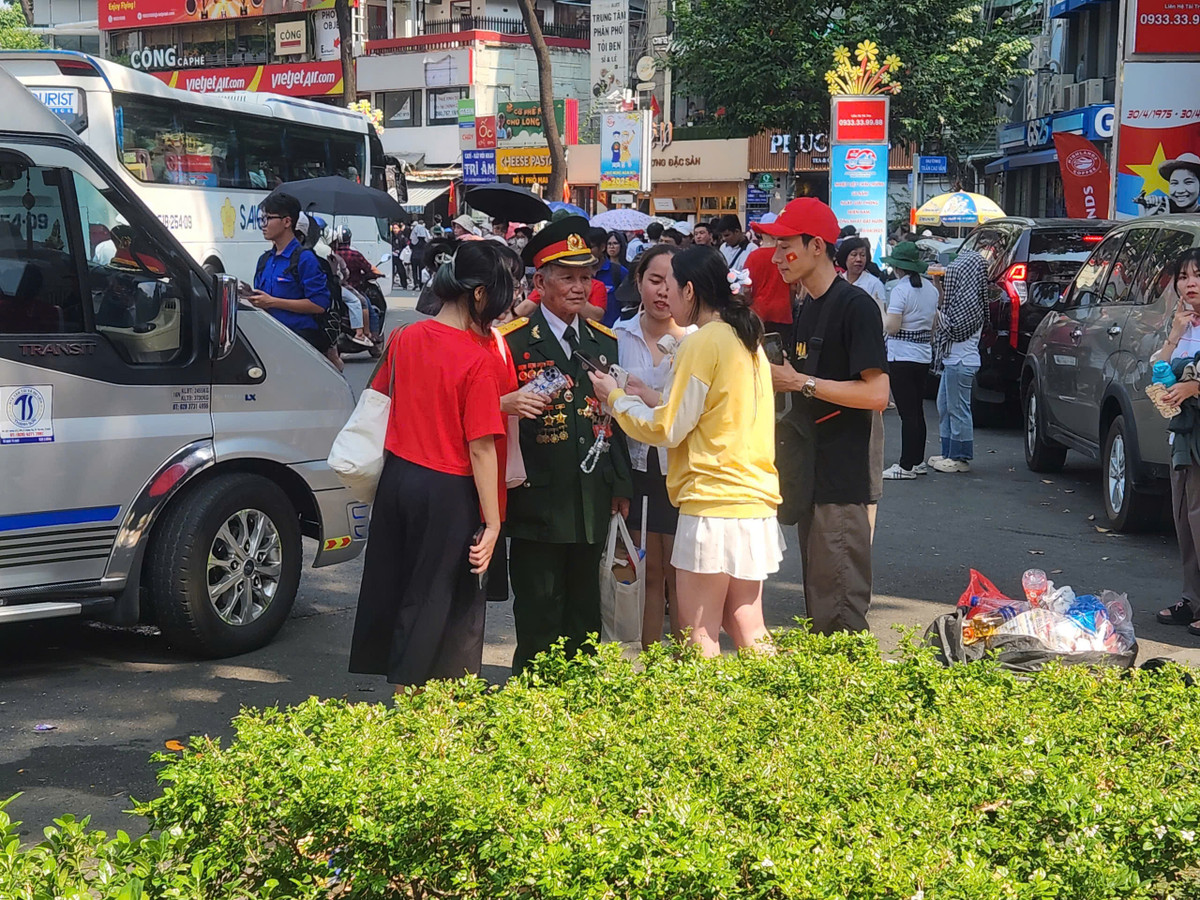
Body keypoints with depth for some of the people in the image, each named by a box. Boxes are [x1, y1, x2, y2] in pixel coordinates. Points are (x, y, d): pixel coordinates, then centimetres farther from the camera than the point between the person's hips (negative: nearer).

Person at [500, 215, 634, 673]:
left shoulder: (604, 342, 13)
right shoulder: (510, 342, -5)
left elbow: (615, 419, 16)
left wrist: (620, 488, 14)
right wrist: (518, 406, -20)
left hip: (593, 506, 5)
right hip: (538, 505, -5)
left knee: (585, 621, 13)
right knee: (539, 623, 2)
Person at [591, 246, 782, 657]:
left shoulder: (702, 343, -12)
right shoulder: (746, 339, 13)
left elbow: (666, 430, -8)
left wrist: (616, 398, 5)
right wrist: (655, 399, 17)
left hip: (712, 507, -9)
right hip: (755, 504, 9)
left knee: (698, 635, -1)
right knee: (746, 627, 12)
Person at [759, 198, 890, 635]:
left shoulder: (855, 306, -13)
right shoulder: (809, 308, 16)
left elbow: (876, 393, -20)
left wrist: (800, 382, -18)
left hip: (842, 479, -9)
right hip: (811, 474, 9)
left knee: (840, 613, -7)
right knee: (817, 604, 14)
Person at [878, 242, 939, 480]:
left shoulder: (901, 290, -15)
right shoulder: (931, 289, 10)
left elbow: (891, 327, -19)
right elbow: (935, 325, 15)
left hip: (901, 355, -8)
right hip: (924, 355, 8)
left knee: (907, 413, -6)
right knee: (917, 411, 14)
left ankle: (906, 465, -4)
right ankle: (918, 460, 20)